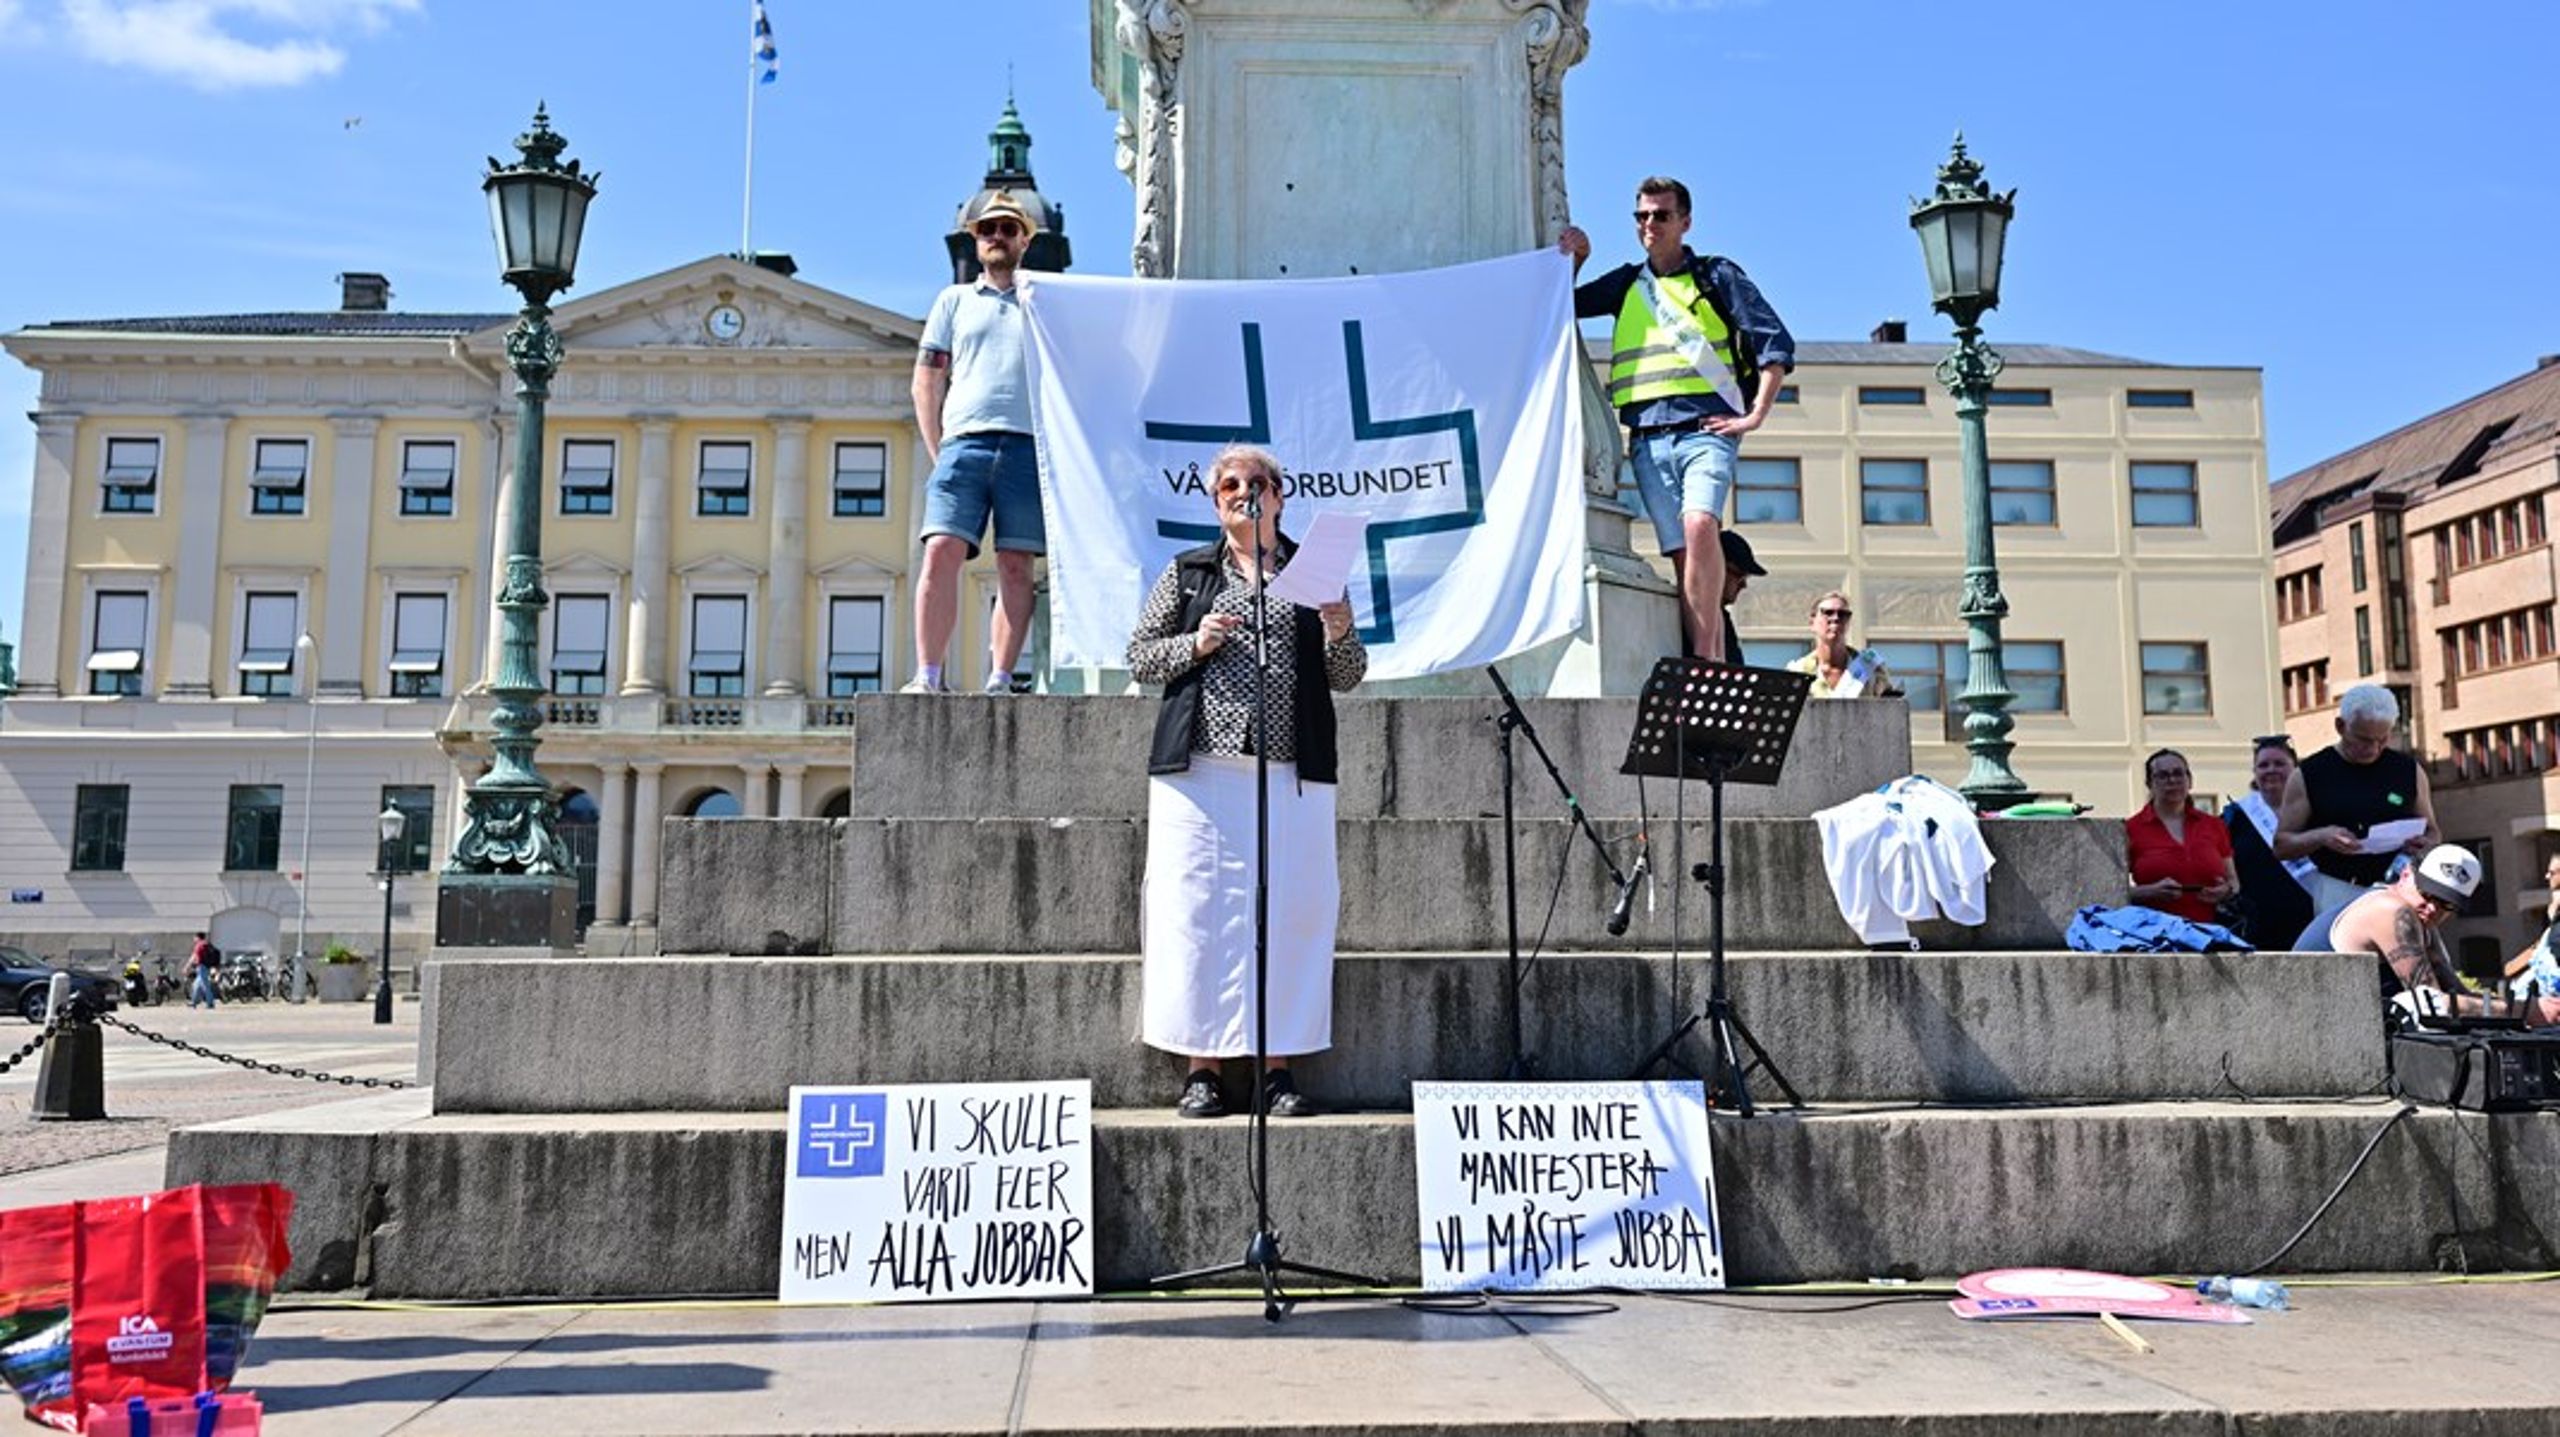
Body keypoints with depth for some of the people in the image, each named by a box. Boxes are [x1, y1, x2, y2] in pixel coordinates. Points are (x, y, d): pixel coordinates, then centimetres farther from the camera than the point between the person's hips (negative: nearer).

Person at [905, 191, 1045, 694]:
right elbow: (926, 383, 17)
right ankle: (928, 676, -15)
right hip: (964, 442, 0)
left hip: (1027, 446, 0)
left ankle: (1000, 681, -6)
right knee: (941, 552, -14)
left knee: (1016, 567, -6)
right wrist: (940, 453, 6)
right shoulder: (954, 300, 22)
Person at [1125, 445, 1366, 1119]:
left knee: (1289, 911, -2)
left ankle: (1278, 1068, 6)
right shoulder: (1187, 572, 16)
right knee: (1197, 909, -4)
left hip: (1293, 772, 1)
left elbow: (1346, 678, 13)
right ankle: (1200, 1070, 4)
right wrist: (1195, 643, -6)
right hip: (1199, 767, 0)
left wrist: (1340, 634, -8)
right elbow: (1140, 657, 11)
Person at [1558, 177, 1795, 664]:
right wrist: (1574, 260, 10)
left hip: (1706, 427, -4)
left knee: (1700, 524, -28)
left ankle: (1705, 660, -27)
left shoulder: (1717, 275, 12)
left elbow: (1776, 342, 7)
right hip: (1647, 436, 4)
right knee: (1682, 556, -4)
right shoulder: (1625, 284, 23)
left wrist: (1756, 414, -2)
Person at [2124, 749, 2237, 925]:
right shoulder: (2130, 830, 3)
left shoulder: (2214, 826, 14)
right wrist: (2152, 891, -13)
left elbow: (2234, 881, 22)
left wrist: (2226, 890, 2)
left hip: (2208, 929, 3)